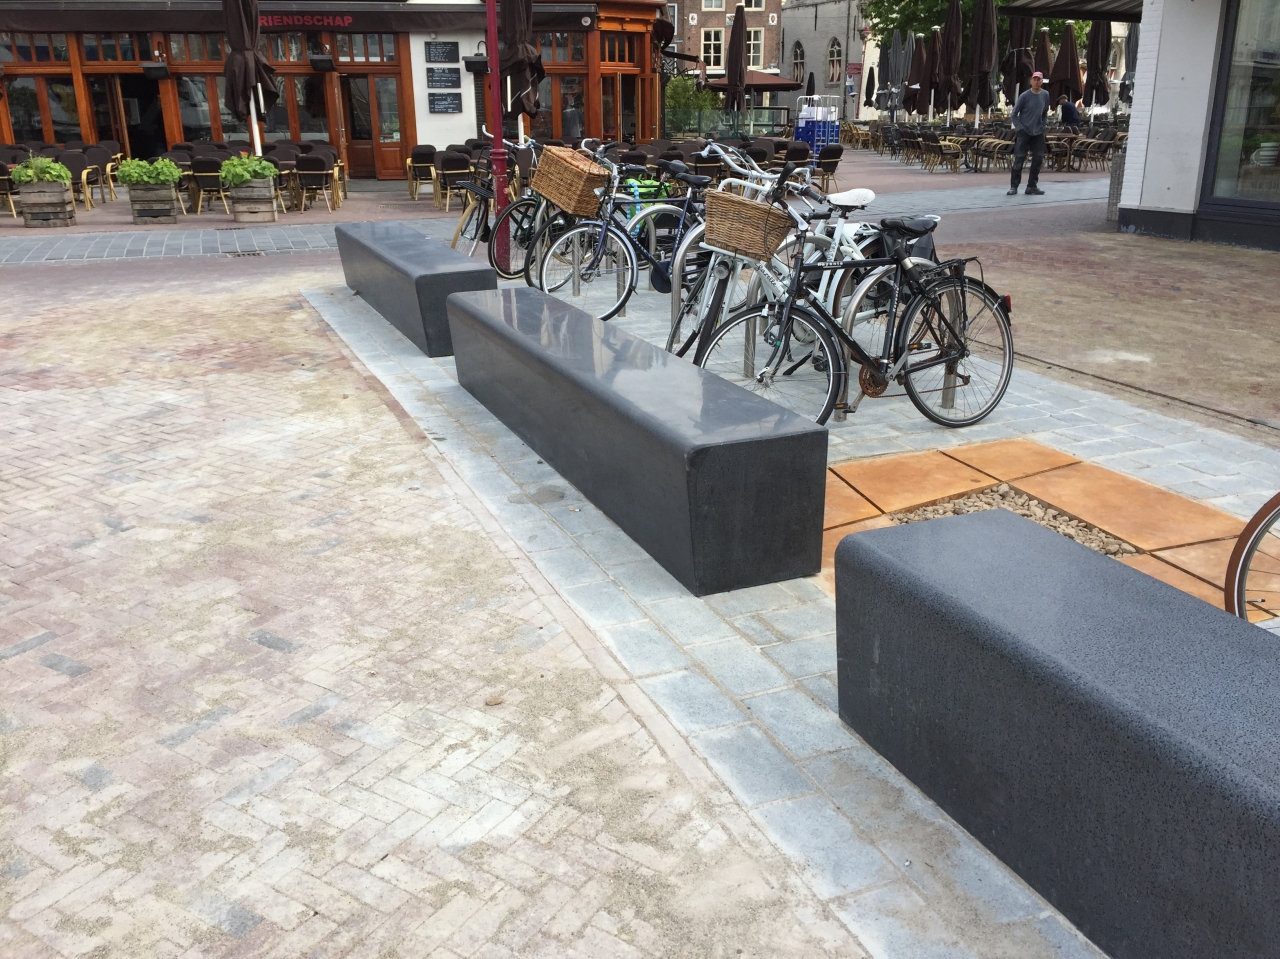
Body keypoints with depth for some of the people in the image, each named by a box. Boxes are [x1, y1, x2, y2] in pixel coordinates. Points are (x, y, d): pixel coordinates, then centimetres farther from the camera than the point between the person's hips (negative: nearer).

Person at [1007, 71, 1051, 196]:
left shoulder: (1045, 95, 6)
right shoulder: (1025, 96, -7)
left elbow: (1045, 113, 18)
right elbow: (1013, 114, -4)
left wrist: (1042, 126, 9)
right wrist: (1020, 128, -11)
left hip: (1038, 133, 5)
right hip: (1024, 133, -4)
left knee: (1038, 159, 3)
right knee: (1019, 159, -7)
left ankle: (1032, 186, 11)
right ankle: (1014, 186, -2)